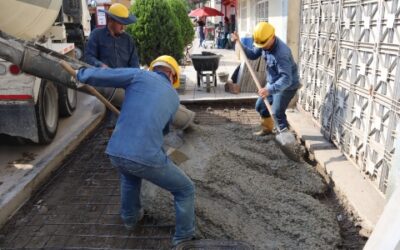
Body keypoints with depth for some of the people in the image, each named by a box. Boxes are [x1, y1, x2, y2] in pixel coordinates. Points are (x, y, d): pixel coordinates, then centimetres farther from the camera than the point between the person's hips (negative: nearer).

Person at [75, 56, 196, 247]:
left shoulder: (139, 75, 9)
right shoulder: (174, 97, 17)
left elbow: (93, 76, 1)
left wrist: (81, 73, 24)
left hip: (115, 153, 3)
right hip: (147, 158, -3)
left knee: (130, 173, 40)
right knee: (185, 190, 20)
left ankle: (130, 217, 57)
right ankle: (183, 239, 28)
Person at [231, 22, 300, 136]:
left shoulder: (281, 53, -36)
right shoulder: (264, 44, -10)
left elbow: (286, 79, -42)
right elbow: (252, 55, 7)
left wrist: (270, 90, -54)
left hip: (286, 86, -9)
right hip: (273, 83, 9)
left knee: (277, 113, -10)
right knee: (260, 106, 16)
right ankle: (267, 129, 37)